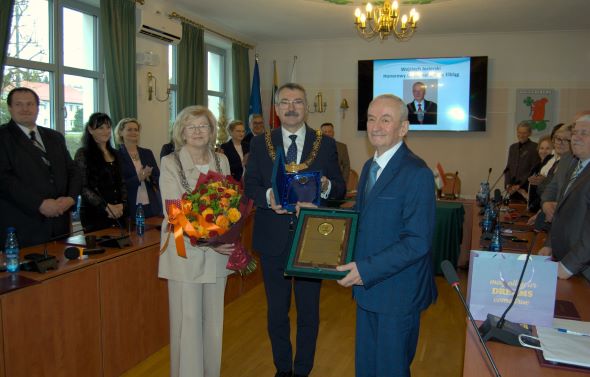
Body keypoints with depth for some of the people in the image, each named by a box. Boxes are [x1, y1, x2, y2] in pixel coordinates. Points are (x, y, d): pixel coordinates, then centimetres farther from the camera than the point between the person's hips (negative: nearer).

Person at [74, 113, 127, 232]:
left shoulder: (114, 154, 13)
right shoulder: (83, 154, -5)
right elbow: (83, 187, -11)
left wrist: (122, 204, -3)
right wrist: (106, 206, -17)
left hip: (118, 213, 5)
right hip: (95, 214, -5)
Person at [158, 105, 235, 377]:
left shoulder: (221, 161, 8)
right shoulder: (170, 163, -5)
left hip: (218, 251, 4)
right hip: (185, 250, -4)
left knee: (213, 317, 13)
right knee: (188, 319, 3)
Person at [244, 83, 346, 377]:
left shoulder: (326, 145, 0)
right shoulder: (260, 144, 2)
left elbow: (340, 189, 1)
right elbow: (250, 186, 0)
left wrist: (326, 186, -22)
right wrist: (268, 197, -21)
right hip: (273, 239, 1)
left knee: (309, 310, 13)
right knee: (276, 310, 15)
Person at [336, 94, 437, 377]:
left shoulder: (417, 174, -19)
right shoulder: (369, 166, 9)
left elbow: (418, 242, -23)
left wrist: (367, 270, -24)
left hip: (397, 293, -8)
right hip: (368, 289, 8)